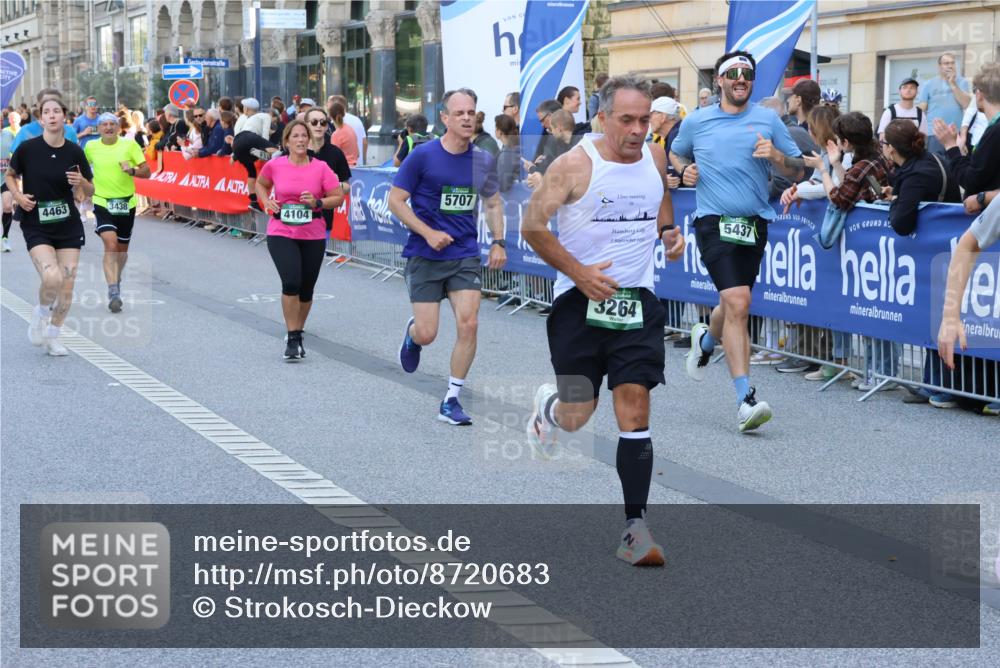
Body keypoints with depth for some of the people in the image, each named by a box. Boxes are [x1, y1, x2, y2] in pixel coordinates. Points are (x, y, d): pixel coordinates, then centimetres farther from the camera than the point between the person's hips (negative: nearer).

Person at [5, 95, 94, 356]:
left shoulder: (74, 152, -3)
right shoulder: (28, 148, -8)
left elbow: (89, 192, 6)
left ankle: (52, 336, 22)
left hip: (69, 226, 3)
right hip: (36, 226, -3)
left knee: (67, 284, 2)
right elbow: (10, 175, 9)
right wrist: (17, 195, -9)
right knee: (52, 278, -22)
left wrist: (81, 182, -16)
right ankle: (41, 312, 10)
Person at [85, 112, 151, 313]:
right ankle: (113, 293, -24)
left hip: (126, 203, 1)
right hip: (102, 202, -1)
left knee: (122, 249, 14)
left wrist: (132, 170, -20)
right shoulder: (91, 147, 2)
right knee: (110, 244, -21)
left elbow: (146, 171, -2)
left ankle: (116, 280, 43)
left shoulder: (129, 145, -2)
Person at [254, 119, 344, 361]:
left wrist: (318, 202, -17)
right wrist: (266, 201, 0)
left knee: (306, 289, 11)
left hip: (313, 236, 2)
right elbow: (261, 184, 18)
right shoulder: (274, 165, -3)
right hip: (281, 234, -2)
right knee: (291, 282, -20)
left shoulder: (321, 167, -4)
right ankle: (293, 339, -11)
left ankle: (297, 333, 34)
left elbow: (339, 197, -1)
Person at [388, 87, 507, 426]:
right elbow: (395, 200, -6)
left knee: (468, 324, -11)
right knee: (427, 334, -4)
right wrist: (428, 233, -15)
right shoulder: (423, 156, -10)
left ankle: (451, 401, 2)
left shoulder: (483, 161, 3)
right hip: (425, 257, -3)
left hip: (465, 255, 3)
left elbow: (493, 203, 18)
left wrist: (498, 242, 5)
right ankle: (411, 333, 36)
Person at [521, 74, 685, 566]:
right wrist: (580, 273, -16)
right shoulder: (575, 165, -12)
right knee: (577, 416, 4)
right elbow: (532, 226, -9)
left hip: (636, 302, 3)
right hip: (580, 300, -3)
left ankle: (635, 529, -7)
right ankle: (548, 406, 44)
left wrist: (668, 230, 5)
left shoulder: (655, 157, 3)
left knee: (634, 407, -9)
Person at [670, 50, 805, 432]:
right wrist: (684, 170, 5)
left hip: (753, 223, 3)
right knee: (738, 303, -18)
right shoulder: (696, 122, 7)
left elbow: (797, 170, 8)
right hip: (714, 223, -3)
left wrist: (775, 155, -12)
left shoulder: (768, 120, 7)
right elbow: (675, 153, 26)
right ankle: (745, 399, -20)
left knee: (733, 306, 14)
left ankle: (706, 340, 51)